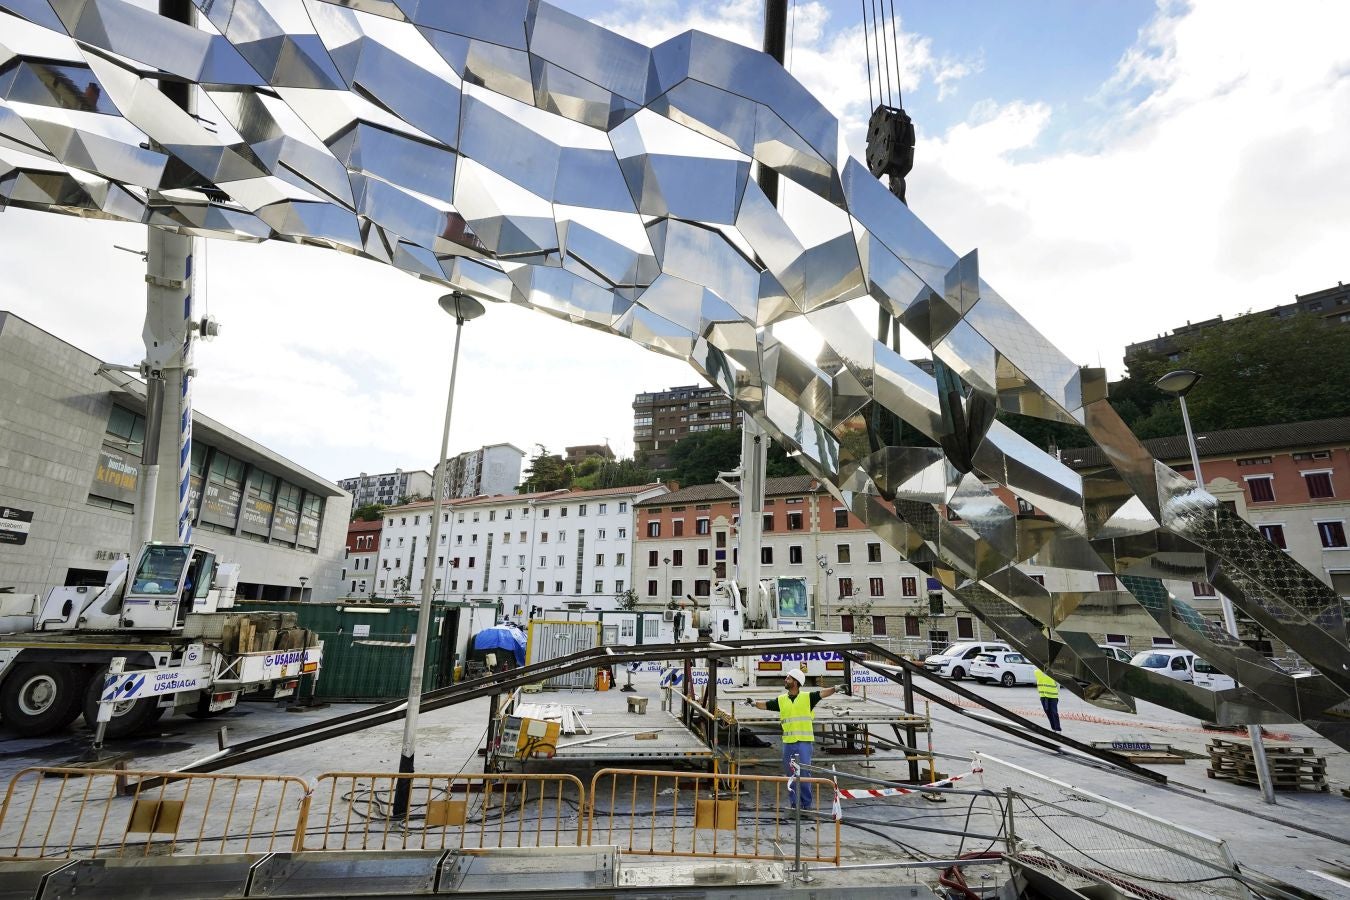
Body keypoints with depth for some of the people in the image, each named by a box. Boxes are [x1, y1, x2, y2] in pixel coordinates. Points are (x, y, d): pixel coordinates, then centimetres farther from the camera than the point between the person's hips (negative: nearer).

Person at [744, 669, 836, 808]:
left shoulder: (808, 697, -1)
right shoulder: (781, 700, 9)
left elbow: (822, 693, -13)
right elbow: (765, 705, 8)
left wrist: (835, 688, -29)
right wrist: (754, 703, -9)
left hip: (804, 742, -4)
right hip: (788, 743, 4)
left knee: (804, 773, -6)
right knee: (790, 774, 10)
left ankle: (806, 804, 7)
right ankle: (794, 804, 22)